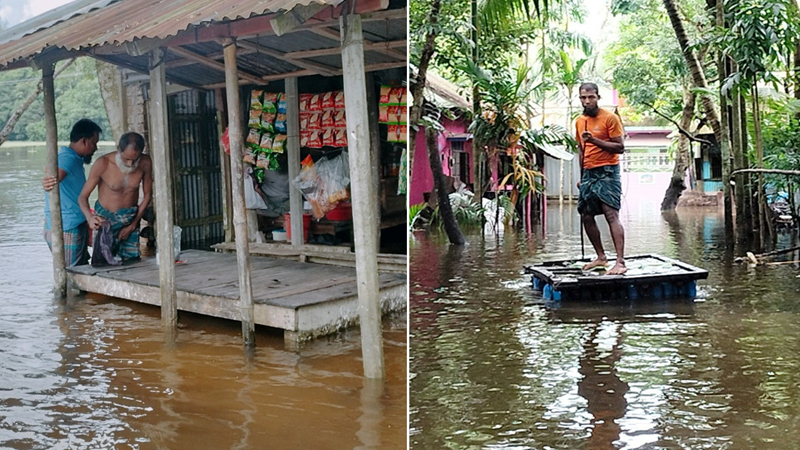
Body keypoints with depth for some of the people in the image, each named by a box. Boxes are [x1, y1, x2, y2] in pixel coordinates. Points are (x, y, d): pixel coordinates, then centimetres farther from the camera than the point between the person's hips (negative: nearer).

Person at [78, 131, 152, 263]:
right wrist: (90, 218, -38)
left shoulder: (145, 163, -12)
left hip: (131, 219, 3)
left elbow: (147, 195, -1)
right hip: (105, 219, -3)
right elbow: (83, 197, -17)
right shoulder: (103, 164, -21)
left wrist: (132, 225, -5)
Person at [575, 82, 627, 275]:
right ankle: (601, 257, 22)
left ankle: (620, 262, -23)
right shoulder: (579, 122, 13)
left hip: (607, 172, -7)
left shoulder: (610, 118, -7)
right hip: (588, 174, 7)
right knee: (586, 216, 8)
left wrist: (594, 140, -21)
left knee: (611, 215, -17)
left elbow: (620, 147, -11)